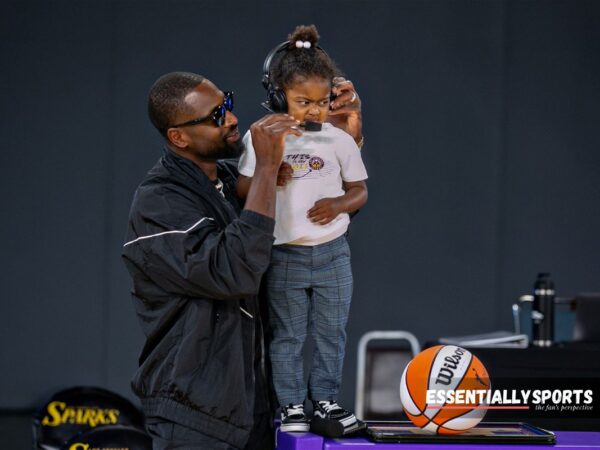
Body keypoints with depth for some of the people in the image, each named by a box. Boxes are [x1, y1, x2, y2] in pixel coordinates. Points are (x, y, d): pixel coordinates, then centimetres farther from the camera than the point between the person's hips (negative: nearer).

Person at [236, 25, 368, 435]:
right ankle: (291, 405, 11)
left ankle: (326, 400, 18)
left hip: (332, 253, 1)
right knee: (288, 335, 4)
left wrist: (338, 204, -14)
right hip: (284, 255, -1)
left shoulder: (339, 141, -1)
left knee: (331, 332, 7)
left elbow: (360, 191, 7)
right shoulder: (262, 139, -4)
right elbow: (242, 190, 0)